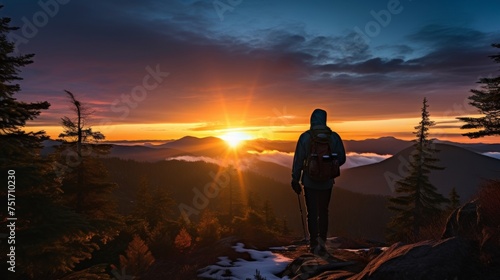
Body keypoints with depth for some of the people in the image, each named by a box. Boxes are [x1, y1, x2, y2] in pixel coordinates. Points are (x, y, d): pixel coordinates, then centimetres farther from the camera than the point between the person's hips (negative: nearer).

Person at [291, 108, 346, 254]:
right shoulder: (334, 137, -4)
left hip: (309, 181, -2)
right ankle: (322, 241, 16)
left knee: (312, 213, 9)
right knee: (323, 212, 19)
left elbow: (298, 159, -8)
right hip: (327, 182, 2)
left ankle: (314, 244, 12)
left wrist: (295, 180, 1)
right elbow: (341, 158, 0)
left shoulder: (305, 137, -10)